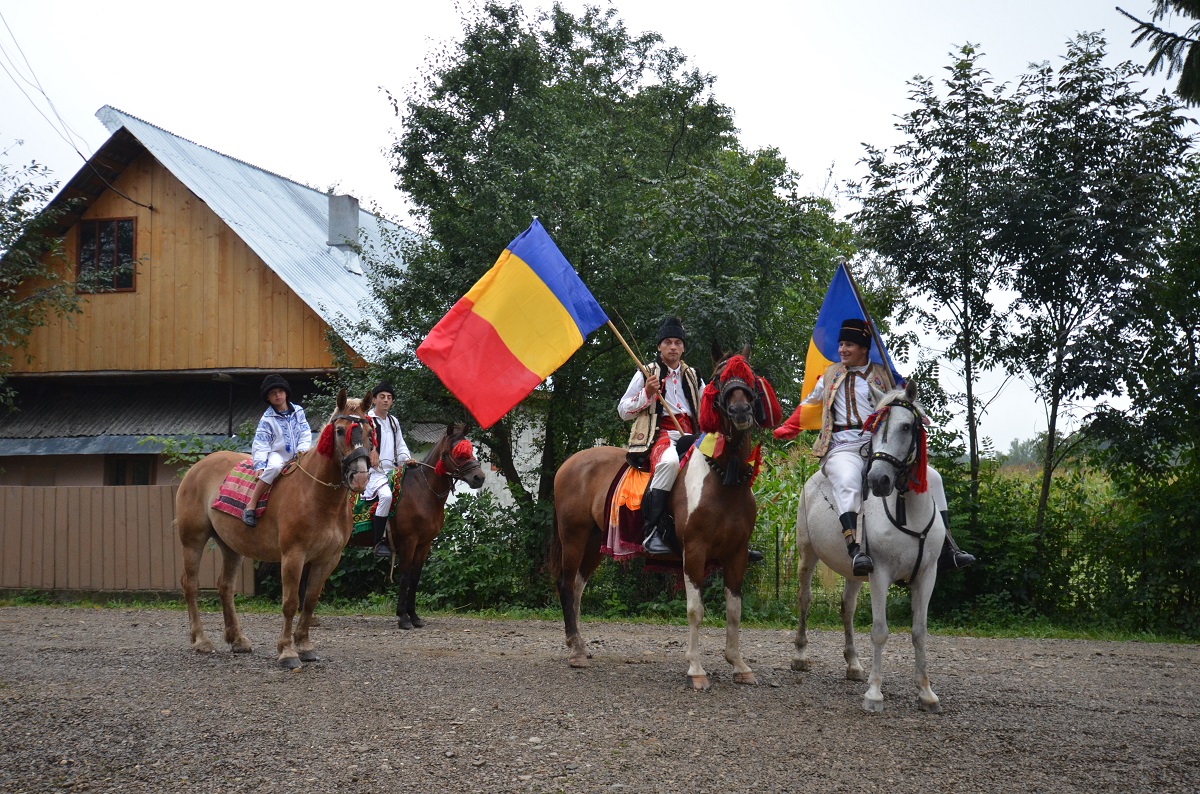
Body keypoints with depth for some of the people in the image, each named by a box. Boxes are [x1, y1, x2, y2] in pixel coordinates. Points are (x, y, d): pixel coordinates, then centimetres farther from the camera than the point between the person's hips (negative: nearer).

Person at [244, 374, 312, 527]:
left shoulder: (298, 411, 7)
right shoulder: (267, 419, -3)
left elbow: (305, 433, 4)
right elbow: (260, 445, -8)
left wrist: (302, 449, -15)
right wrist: (259, 466, -19)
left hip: (297, 456, 4)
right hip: (277, 454, -4)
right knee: (274, 467, -38)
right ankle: (251, 506, -32)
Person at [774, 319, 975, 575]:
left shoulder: (881, 375, 15)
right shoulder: (831, 374, 18)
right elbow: (810, 404, 26)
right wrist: (787, 428, 16)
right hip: (843, 447, -2)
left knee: (931, 477, -9)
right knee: (847, 482, -38)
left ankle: (946, 548, -2)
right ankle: (854, 548, -52)